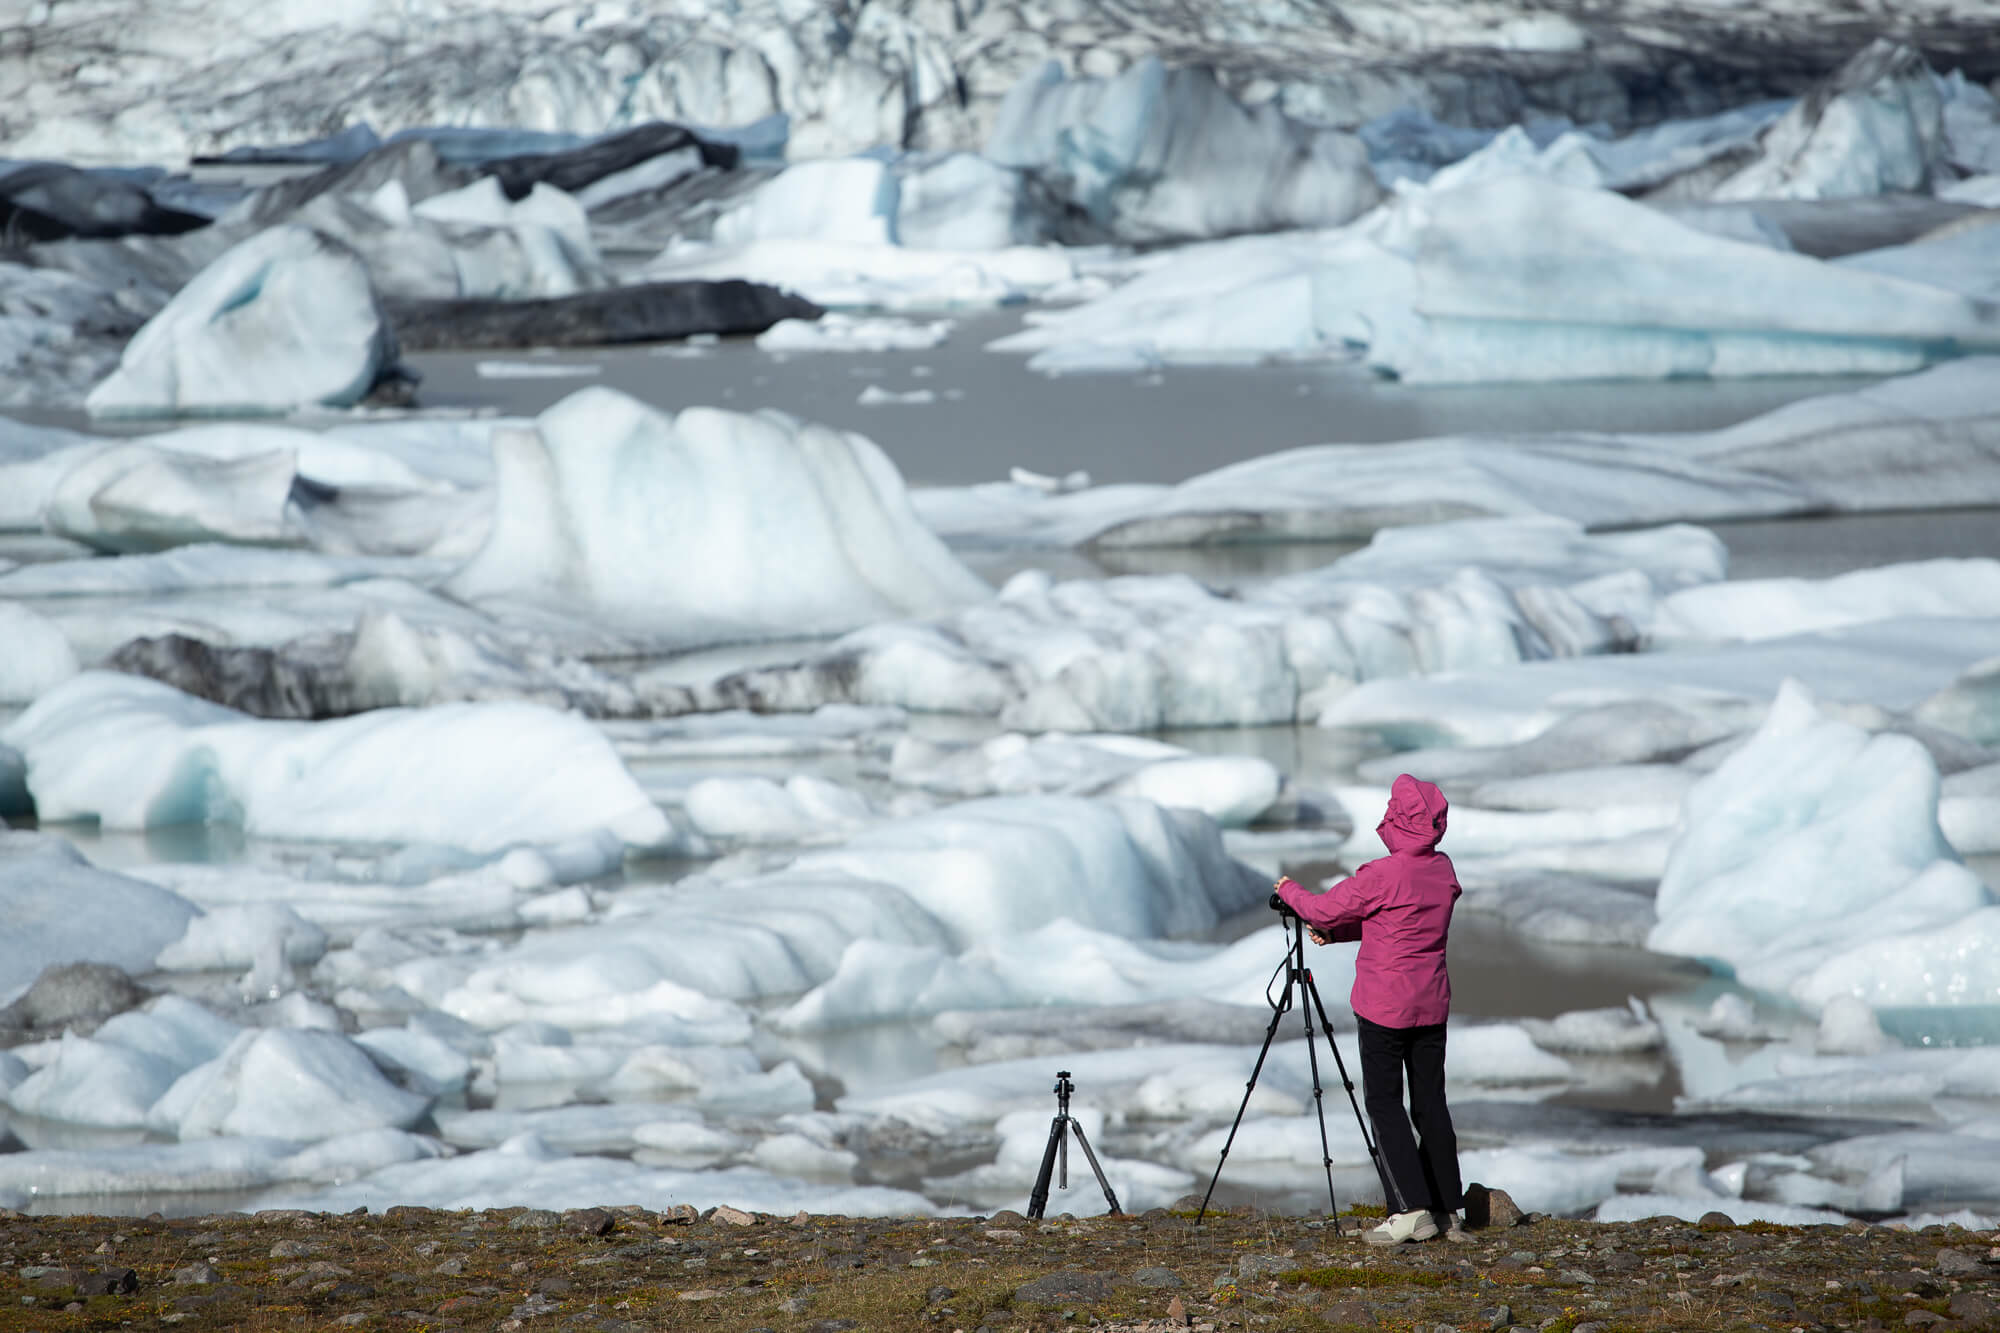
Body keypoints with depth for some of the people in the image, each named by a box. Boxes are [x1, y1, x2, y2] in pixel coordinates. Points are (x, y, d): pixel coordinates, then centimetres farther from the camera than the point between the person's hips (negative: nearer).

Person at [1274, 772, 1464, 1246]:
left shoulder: (1381, 875, -19)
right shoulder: (1443, 870, 3)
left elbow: (1323, 909, -7)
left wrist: (1290, 891, 13)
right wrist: (1336, 932, 15)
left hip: (1385, 1005, -6)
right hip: (1431, 1004, 6)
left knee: (1384, 1102, -1)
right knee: (1430, 1101, 11)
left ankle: (1412, 1210, -10)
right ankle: (1447, 1209, 12)